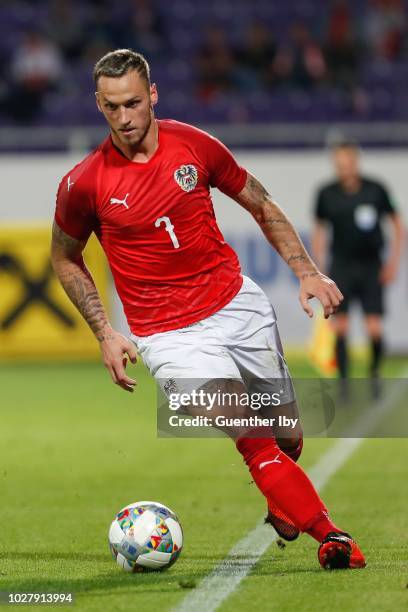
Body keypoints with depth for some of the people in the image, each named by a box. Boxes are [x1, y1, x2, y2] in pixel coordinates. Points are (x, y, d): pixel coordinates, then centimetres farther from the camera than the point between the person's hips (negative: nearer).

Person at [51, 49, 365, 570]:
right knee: (254, 438, -20)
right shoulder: (83, 184, -10)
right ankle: (328, 535, -12)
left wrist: (306, 272, 1)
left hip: (238, 302, 3)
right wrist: (105, 335, 1)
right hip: (168, 333, -3)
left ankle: (283, 504, 42)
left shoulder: (195, 145, -4)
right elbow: (64, 258, 8)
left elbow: (262, 207, 10)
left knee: (287, 436, 10)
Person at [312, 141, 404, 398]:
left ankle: (375, 373, 20)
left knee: (375, 329, -5)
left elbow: (398, 225, 6)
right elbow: (319, 230, 12)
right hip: (341, 266, 1)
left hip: (371, 268, -1)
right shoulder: (327, 194, -1)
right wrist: (318, 269, 8)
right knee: (341, 326, -7)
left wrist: (393, 262, 0)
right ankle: (344, 380, 4)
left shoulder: (376, 190, -5)